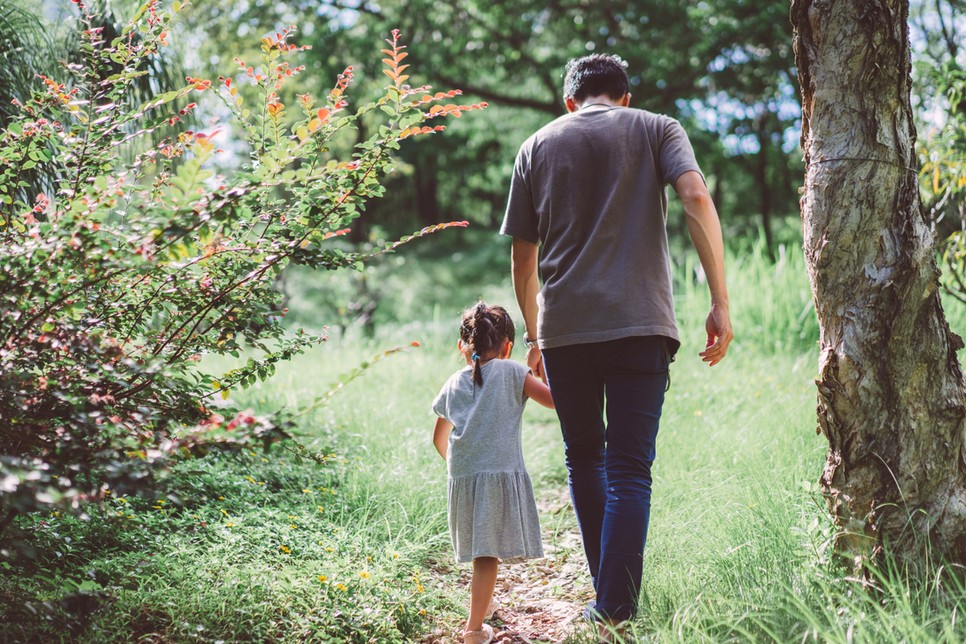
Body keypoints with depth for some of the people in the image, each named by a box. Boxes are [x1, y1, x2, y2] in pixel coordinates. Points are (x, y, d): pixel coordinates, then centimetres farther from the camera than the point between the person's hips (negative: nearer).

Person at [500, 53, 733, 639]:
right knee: (629, 470, 0)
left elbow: (522, 256, 15)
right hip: (641, 324, -2)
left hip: (565, 328, 2)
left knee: (584, 459, 17)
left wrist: (533, 335, 27)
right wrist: (720, 303, -10)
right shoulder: (657, 129, 10)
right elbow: (697, 198, -9)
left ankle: (608, 596, 19)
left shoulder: (539, 146, 14)